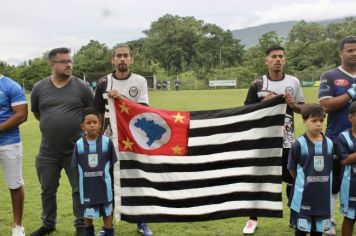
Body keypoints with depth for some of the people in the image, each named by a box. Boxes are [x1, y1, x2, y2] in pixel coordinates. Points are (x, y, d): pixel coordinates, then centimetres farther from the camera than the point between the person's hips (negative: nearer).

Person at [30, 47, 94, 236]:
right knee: (47, 190, 16)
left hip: (76, 150, -2)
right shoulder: (39, 88, 0)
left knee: (80, 189, 6)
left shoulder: (82, 87, -6)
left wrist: (83, 128, 7)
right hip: (48, 152, 2)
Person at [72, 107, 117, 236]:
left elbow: (112, 164, -1)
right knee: (87, 213, 15)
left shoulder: (107, 142, -8)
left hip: (103, 185, -1)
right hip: (86, 186, 1)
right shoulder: (79, 144, -5)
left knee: (107, 212, 11)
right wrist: (77, 185, 1)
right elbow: (75, 167, 1)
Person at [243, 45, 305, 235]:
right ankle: (253, 219, 19)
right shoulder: (258, 84, -3)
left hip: (286, 140, 2)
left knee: (292, 179, 9)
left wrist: (293, 104, -12)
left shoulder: (294, 82, 2)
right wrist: (264, 102, -16)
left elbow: (302, 108, 9)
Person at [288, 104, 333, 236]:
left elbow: (331, 168, 11)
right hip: (304, 194, -4)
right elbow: (292, 168, -3)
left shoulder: (329, 143, 0)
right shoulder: (299, 144, -13)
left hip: (323, 194, 4)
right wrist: (302, 181, 7)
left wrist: (320, 181, 6)